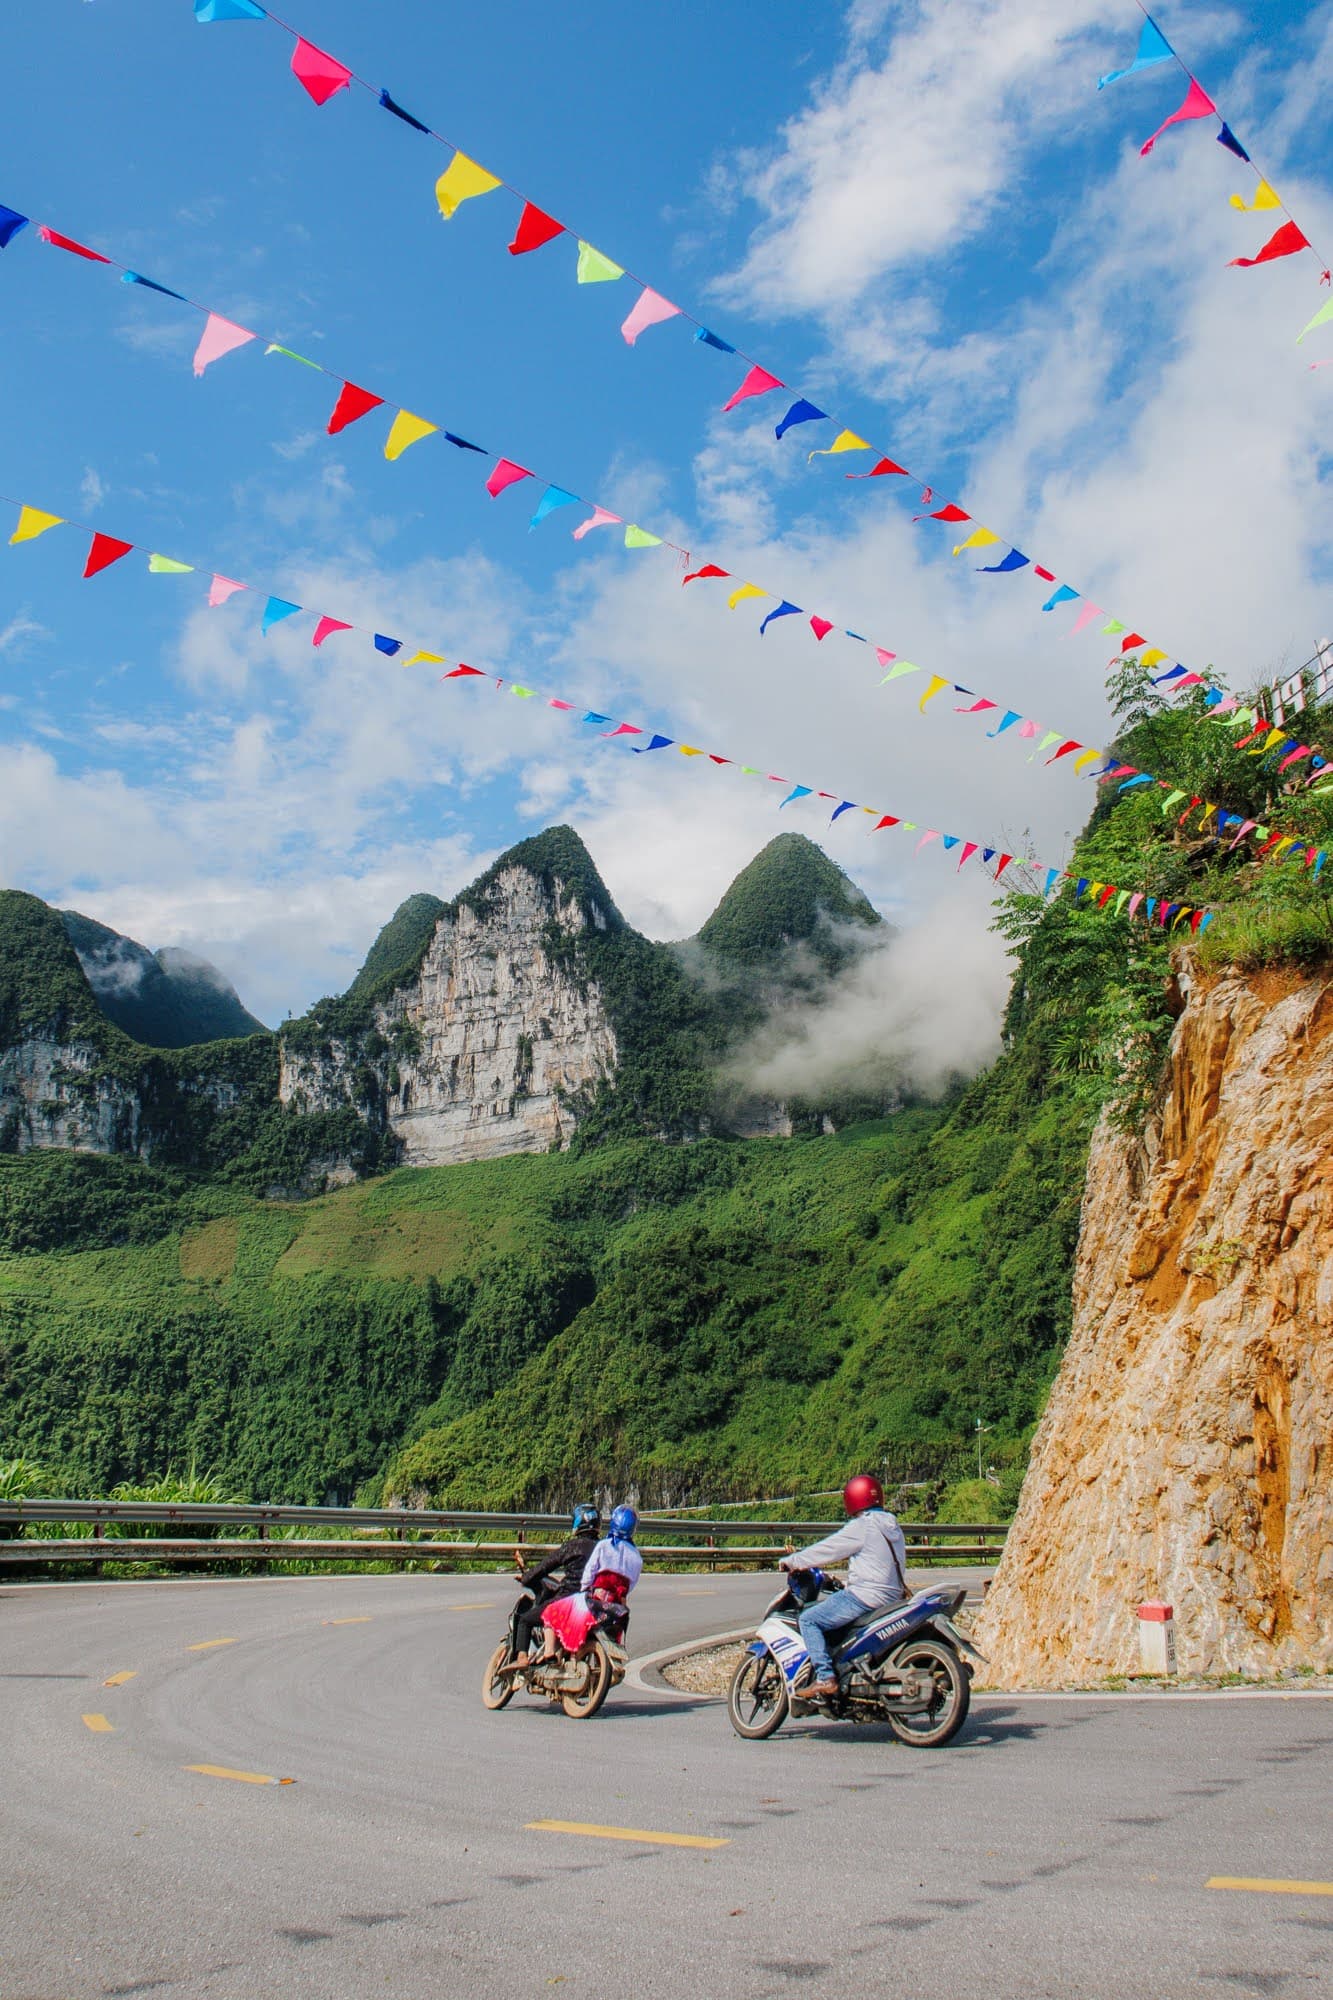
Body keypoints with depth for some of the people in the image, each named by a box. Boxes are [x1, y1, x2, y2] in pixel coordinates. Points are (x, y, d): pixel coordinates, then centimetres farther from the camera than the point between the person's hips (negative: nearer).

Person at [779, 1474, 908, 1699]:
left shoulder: (861, 1527, -12)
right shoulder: (891, 1525, 14)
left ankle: (825, 1678, -15)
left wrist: (790, 1561, 4)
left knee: (809, 1619, -6)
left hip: (866, 1596, -10)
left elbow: (827, 1549, -7)